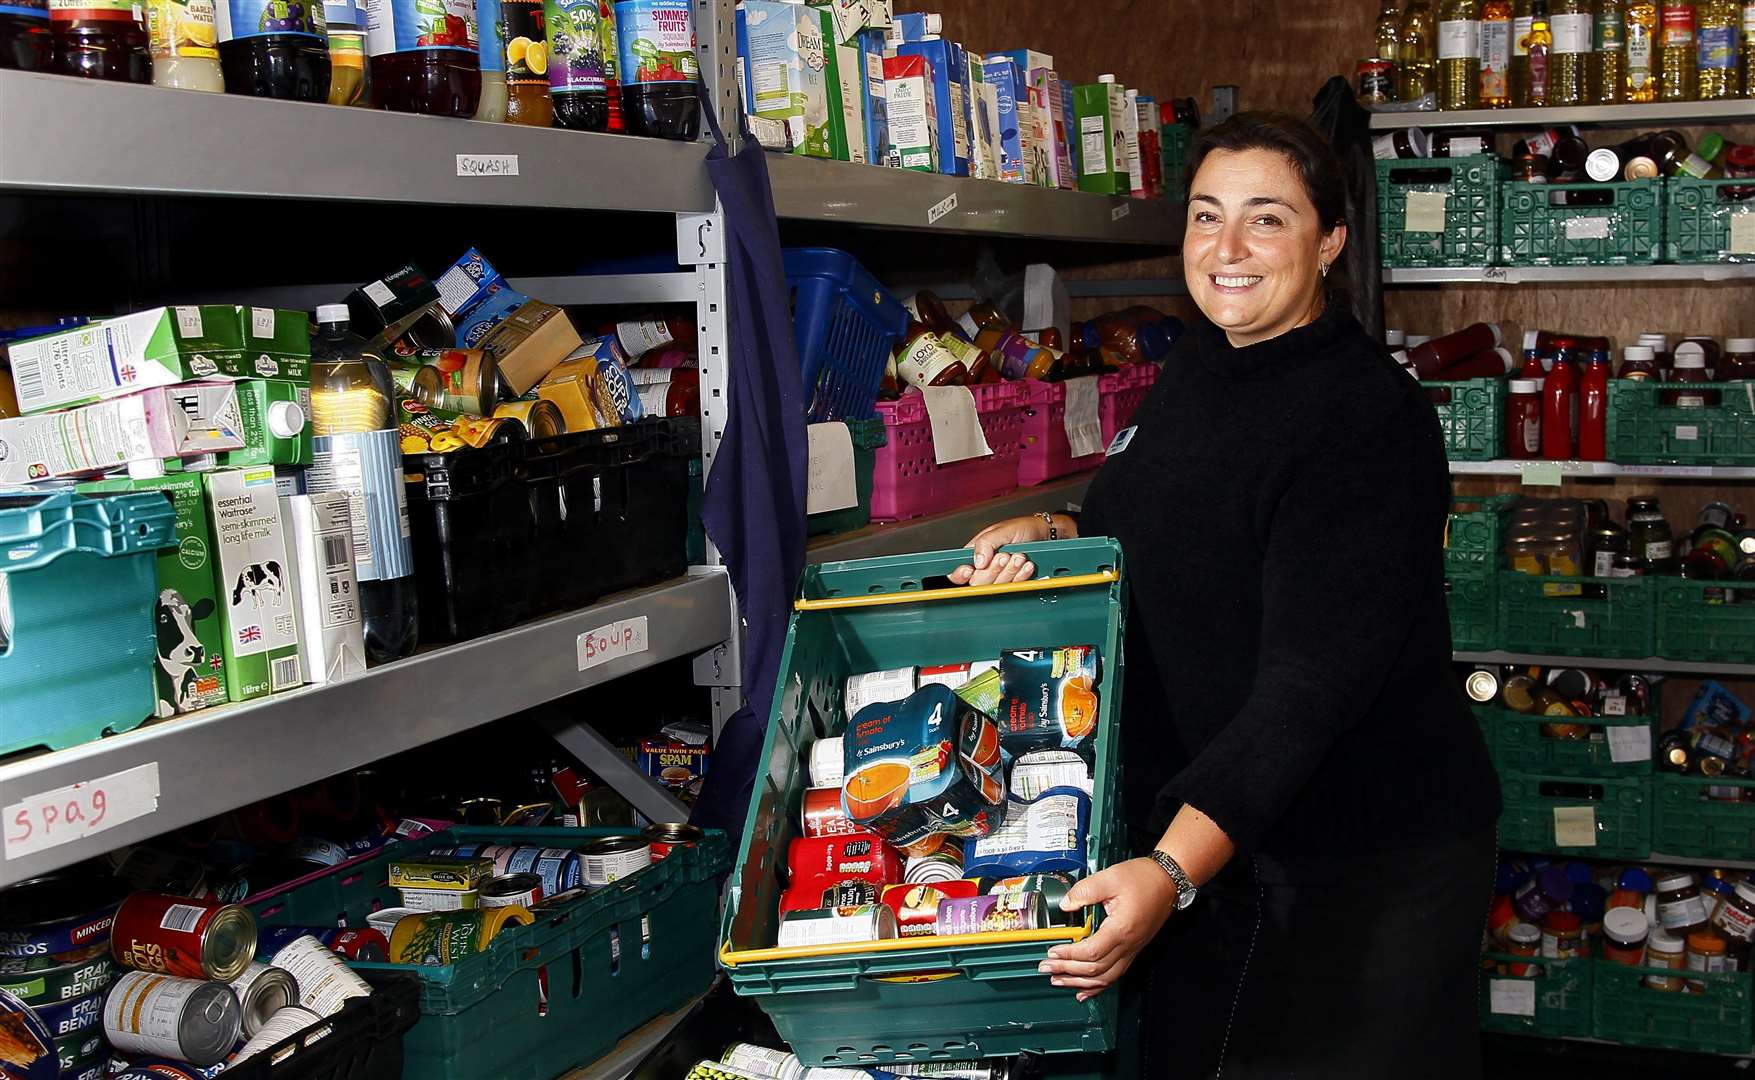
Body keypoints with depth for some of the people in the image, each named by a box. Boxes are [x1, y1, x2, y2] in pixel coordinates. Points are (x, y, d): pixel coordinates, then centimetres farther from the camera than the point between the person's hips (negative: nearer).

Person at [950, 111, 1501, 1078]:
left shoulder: (1365, 418, -22)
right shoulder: (1195, 371, 5)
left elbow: (1314, 679, -30)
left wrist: (1175, 869, -39)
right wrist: (1057, 535, 0)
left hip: (1361, 863, -8)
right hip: (1196, 837, 8)